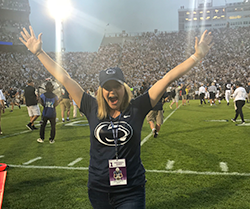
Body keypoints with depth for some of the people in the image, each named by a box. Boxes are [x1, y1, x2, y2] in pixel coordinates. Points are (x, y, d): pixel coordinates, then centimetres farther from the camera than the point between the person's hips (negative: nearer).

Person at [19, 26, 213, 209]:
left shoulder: (136, 109, -6)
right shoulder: (93, 109, -2)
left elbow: (168, 78, -8)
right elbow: (64, 79, 1)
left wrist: (197, 56, -8)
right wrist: (39, 52, 5)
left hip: (131, 192, -2)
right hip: (98, 191, 2)